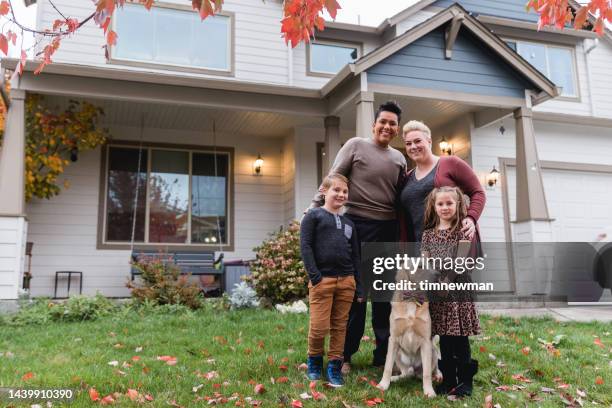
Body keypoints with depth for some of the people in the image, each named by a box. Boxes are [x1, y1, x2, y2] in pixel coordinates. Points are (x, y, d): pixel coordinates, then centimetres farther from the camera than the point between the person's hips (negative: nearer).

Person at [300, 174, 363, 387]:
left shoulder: (349, 224, 18)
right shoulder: (313, 216, 3)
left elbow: (355, 256, 18)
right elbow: (305, 246, -5)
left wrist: (358, 286, 12)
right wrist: (315, 276, -13)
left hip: (346, 281, 5)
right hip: (322, 280, -5)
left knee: (340, 327, 7)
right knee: (319, 327, -4)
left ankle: (334, 368, 19)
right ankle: (314, 362, 20)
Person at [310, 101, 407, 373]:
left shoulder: (399, 159, 14)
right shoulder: (355, 145, 0)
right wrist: (315, 208, -14)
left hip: (389, 229, 5)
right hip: (358, 225, -5)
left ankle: (384, 353, 20)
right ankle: (344, 353, 12)